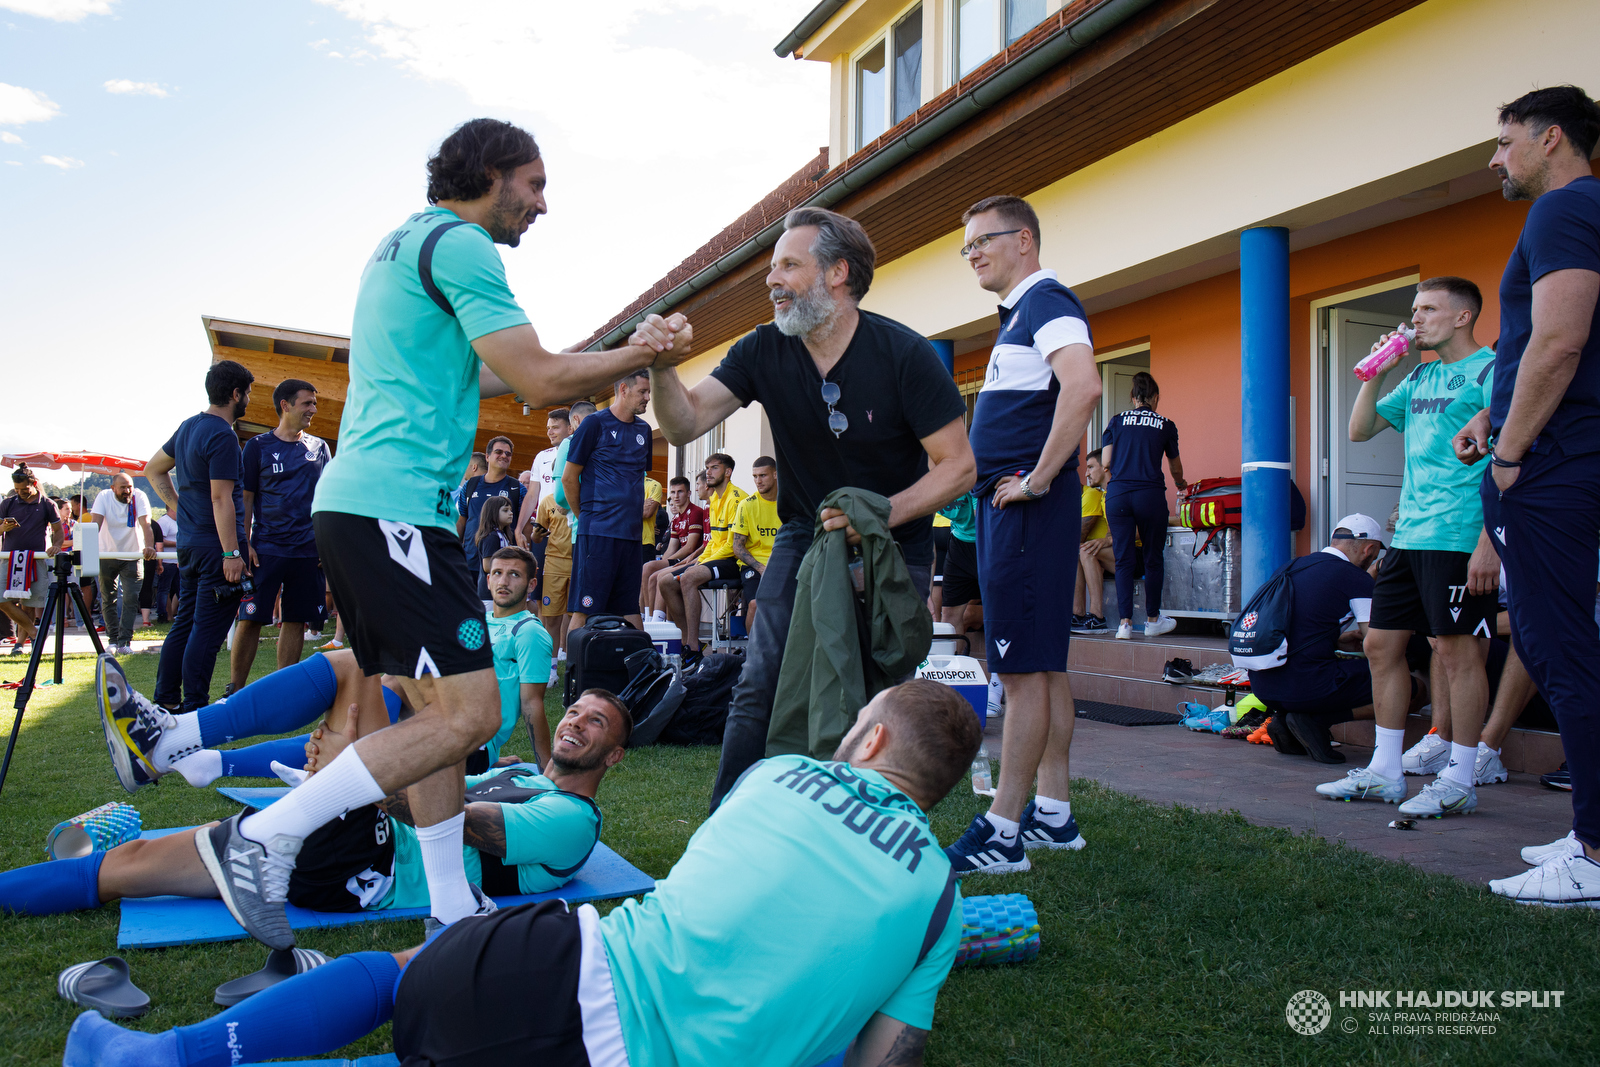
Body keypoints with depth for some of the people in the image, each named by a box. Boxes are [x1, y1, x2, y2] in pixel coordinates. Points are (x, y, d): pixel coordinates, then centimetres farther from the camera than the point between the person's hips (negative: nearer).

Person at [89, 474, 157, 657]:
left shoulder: (139, 497, -14)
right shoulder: (104, 497, -10)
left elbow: (145, 524, -25)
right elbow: (96, 522, -22)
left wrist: (149, 547, -42)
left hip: (133, 555, -1)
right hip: (107, 554, 2)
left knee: (130, 599, -8)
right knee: (108, 599, 8)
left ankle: (124, 642, -4)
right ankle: (113, 639, 20)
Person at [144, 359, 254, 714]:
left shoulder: (188, 426, 13)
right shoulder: (223, 436, -16)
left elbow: (154, 469, 26)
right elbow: (221, 498, -21)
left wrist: (176, 505, 20)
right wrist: (231, 554, -21)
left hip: (188, 540, 9)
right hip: (215, 545, -9)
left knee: (185, 622, 16)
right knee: (208, 630, -6)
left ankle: (165, 701, 21)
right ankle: (193, 710, -3)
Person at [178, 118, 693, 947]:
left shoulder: (402, 243, 25)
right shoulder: (458, 243, -6)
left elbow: (463, 377, 29)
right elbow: (539, 384, -12)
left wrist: (621, 353, 26)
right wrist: (640, 356, 3)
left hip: (353, 503, 11)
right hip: (394, 505, -11)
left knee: (435, 709, 11)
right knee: (470, 713, -10)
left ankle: (452, 910, 16)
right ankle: (265, 836, -3)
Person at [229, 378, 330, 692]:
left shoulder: (319, 447, 12)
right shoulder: (258, 446, 4)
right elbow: (245, 499, 3)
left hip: (308, 550, 3)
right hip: (266, 548, -3)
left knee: (296, 621, 5)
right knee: (250, 619, -5)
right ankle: (236, 690, 6)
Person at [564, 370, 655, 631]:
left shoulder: (644, 430, 15)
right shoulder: (596, 423, -3)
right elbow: (569, 477, -1)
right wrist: (584, 517, 5)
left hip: (632, 532, 6)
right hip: (598, 531, -6)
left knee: (630, 609, 7)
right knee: (585, 610, -5)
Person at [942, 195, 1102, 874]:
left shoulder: (1046, 301, -9)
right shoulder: (1020, 313, 22)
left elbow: (1083, 387, -28)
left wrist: (1038, 480, -22)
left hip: (1025, 509, -11)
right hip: (1005, 506, 11)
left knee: (1023, 667, -7)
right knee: (1043, 663, 12)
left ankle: (1001, 832, -2)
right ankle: (1053, 814, 21)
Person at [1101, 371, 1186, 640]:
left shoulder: (1116, 421, 11)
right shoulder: (1166, 425, 10)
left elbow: (1106, 462, 6)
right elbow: (1176, 468, 23)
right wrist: (1180, 483, 46)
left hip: (1117, 494, 1)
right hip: (1151, 494, -1)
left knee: (1124, 559, 5)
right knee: (1153, 559, 11)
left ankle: (1125, 622, 0)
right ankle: (1153, 620, 20)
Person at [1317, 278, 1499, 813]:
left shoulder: (1491, 371, -5)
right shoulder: (1419, 378, 19)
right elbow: (1360, 429, 22)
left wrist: (1489, 542, -19)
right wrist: (1377, 372, 9)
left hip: (1460, 537, -8)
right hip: (1409, 536, 8)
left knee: (1456, 650, -4)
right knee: (1381, 644, 8)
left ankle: (1459, 780, 7)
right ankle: (1384, 772, 16)